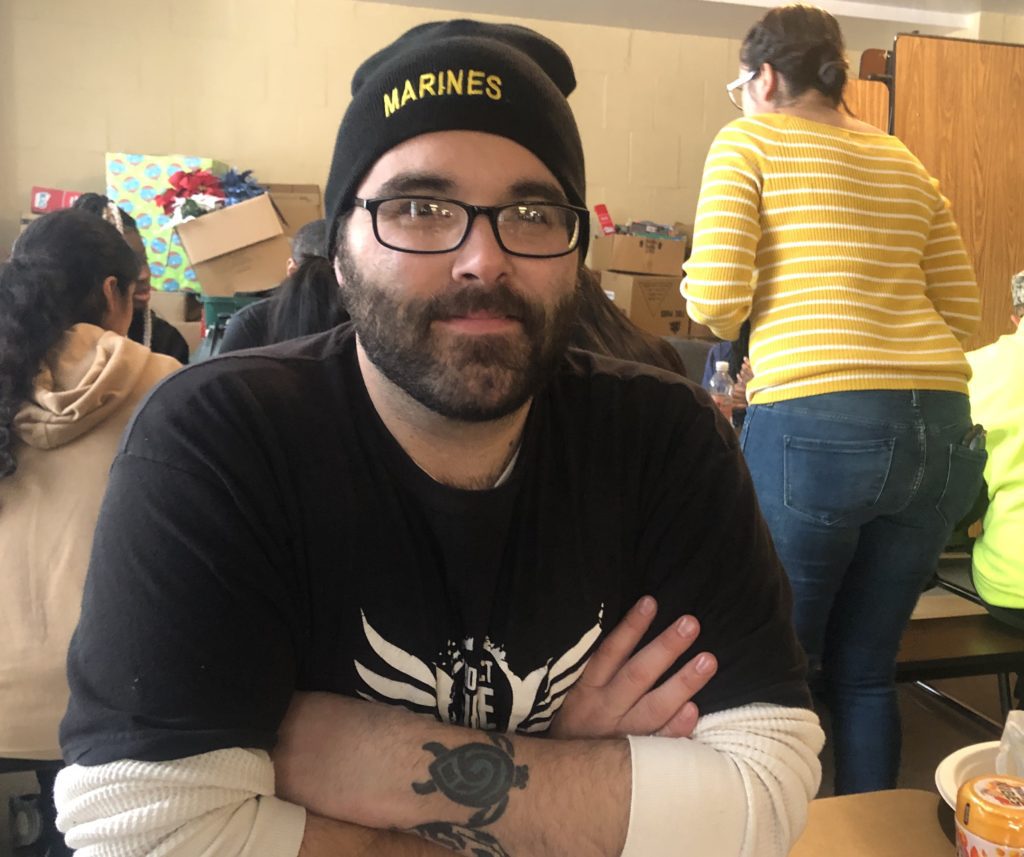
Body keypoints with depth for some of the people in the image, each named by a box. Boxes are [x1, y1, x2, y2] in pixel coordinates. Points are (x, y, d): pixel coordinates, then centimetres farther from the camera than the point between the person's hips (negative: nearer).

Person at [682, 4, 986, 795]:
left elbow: (715, 297, -7)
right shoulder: (903, 161, 21)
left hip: (815, 425, -6)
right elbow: (962, 308, 20)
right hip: (937, 427, 6)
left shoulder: (748, 140, 5)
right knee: (865, 671, 16)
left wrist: (753, 330, 15)